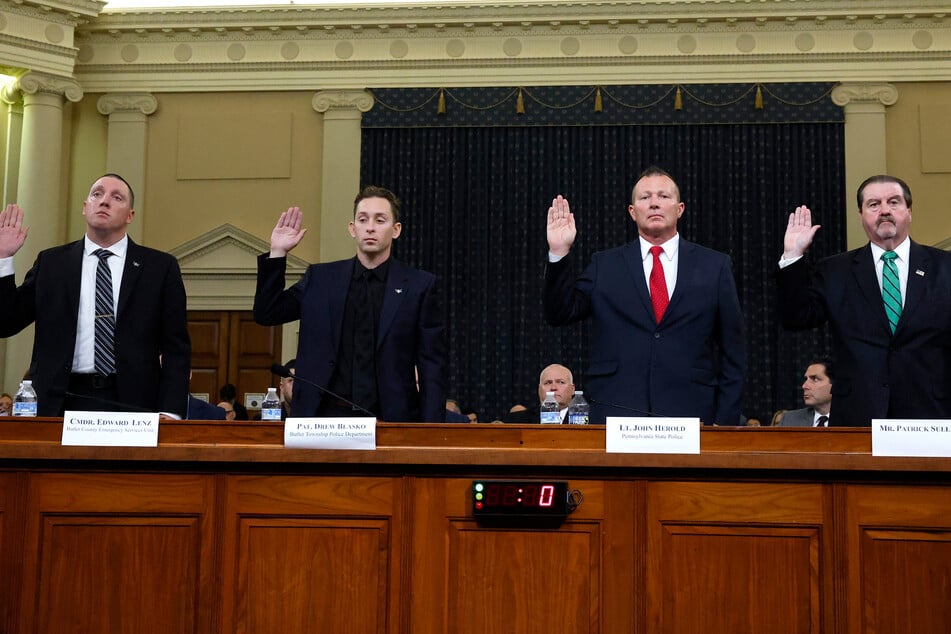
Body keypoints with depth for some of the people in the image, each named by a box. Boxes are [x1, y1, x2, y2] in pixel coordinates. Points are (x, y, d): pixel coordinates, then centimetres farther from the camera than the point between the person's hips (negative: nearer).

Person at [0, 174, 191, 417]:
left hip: (132, 406, -1)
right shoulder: (51, 263, 11)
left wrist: (170, 413, -9)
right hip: (62, 404, 1)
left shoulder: (160, 267, 6)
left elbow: (176, 348, 2)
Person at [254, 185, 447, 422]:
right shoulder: (321, 278, 9)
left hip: (389, 420, -1)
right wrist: (277, 253, 0)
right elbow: (266, 314, 10)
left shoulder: (420, 286, 2)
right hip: (324, 416, 2)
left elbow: (432, 366, 1)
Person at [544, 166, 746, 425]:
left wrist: (725, 422, 1)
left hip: (689, 415, 0)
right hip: (616, 414, 0)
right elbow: (560, 313, 4)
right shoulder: (605, 266, 10)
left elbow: (732, 352, 7)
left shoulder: (714, 266, 7)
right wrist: (559, 253, -8)